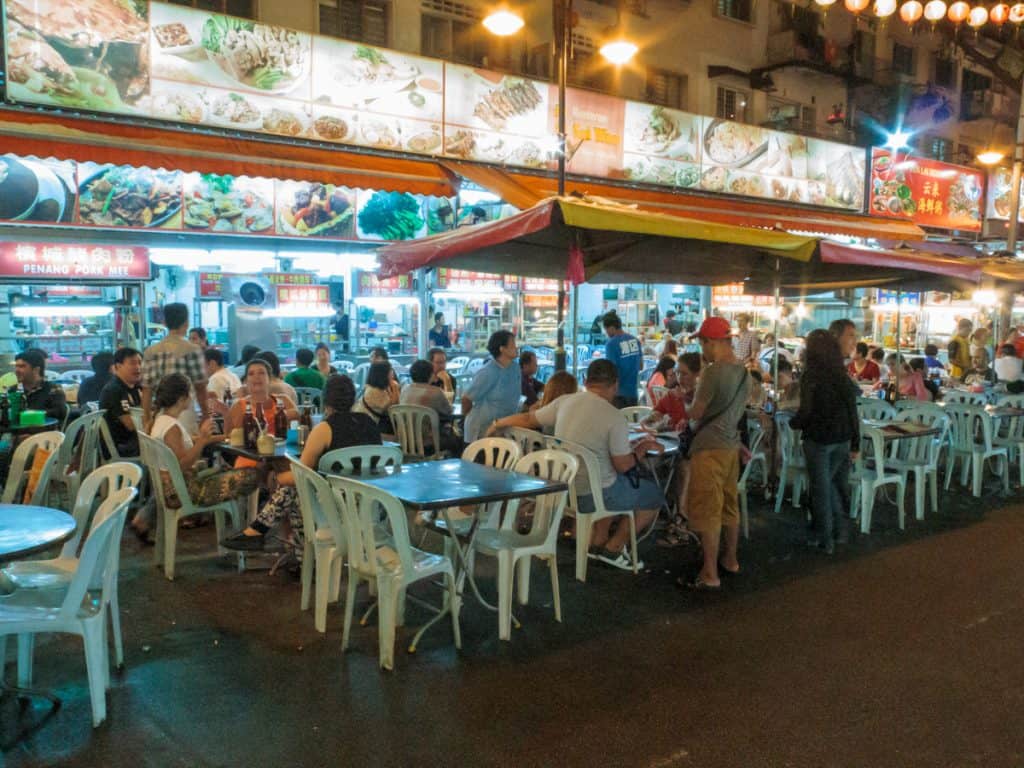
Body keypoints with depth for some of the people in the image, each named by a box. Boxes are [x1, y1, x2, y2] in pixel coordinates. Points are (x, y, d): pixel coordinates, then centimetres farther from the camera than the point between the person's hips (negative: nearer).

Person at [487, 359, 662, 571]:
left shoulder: (564, 402, -2)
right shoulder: (615, 418, -18)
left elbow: (527, 419, 10)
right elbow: (624, 466, -13)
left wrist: (497, 423, 28)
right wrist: (642, 448, 8)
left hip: (563, 492, 7)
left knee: (614, 487, 33)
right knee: (655, 496, 15)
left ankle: (597, 542, 26)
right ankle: (613, 549, 15)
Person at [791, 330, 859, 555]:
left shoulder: (811, 375, -12)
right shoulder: (843, 375, 3)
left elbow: (806, 411, -17)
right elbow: (853, 412, 4)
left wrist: (793, 423, 4)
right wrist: (855, 444, 11)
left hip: (818, 439, -5)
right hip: (842, 439, 5)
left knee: (821, 488, 7)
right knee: (833, 483, 21)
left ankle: (825, 539, 14)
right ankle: (840, 531, 25)